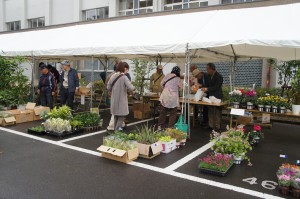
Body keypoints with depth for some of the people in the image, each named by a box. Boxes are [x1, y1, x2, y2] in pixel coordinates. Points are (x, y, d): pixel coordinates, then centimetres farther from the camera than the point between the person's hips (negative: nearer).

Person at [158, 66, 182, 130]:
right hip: (173, 98, -3)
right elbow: (181, 87, 5)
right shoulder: (178, 79, -4)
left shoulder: (167, 75, 4)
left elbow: (161, 84, 10)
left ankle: (161, 126, 18)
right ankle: (170, 127, 7)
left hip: (165, 96, 3)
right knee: (173, 113, 7)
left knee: (163, 112, 11)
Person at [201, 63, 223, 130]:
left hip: (217, 97, -8)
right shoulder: (210, 76, 11)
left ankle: (217, 127, 7)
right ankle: (211, 125, 19)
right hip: (210, 96, 8)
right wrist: (204, 88, 3)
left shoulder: (219, 76, -14)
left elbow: (216, 87, -20)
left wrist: (207, 89, -21)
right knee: (210, 111, 10)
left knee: (217, 112, -1)